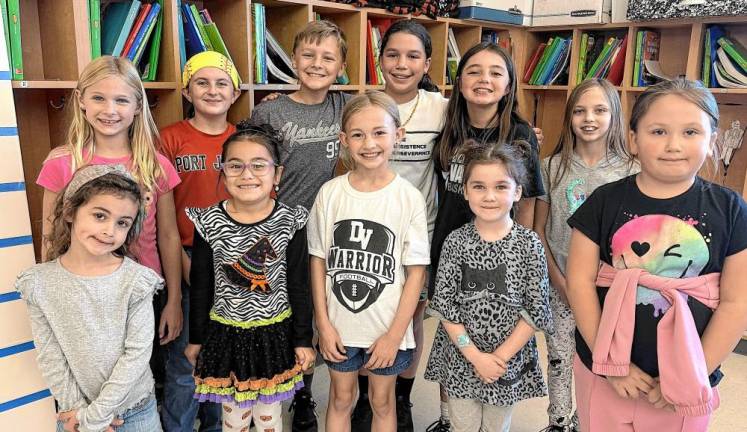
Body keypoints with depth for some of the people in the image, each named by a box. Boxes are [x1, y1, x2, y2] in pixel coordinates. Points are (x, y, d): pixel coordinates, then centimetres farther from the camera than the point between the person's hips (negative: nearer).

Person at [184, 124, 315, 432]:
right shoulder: (208, 222, -11)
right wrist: (196, 338, 6)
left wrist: (302, 340, 0)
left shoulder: (290, 221, -11)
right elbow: (200, 287, 0)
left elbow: (299, 286, -4)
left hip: (275, 334, 0)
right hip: (226, 335, 0)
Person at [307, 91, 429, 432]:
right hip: (338, 326, 1)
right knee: (340, 399, 20)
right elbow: (318, 261, -1)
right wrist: (324, 324, -3)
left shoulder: (409, 197, -11)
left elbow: (416, 271, -9)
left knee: (382, 402, 18)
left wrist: (395, 334, -10)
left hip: (388, 328, -1)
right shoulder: (330, 193, -7)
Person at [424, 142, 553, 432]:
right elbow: (443, 304, -8)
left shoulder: (529, 244, -10)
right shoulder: (456, 242, -8)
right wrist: (474, 355, -13)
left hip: (510, 359, 0)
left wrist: (500, 356, -13)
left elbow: (536, 311, -10)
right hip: (460, 358, 0)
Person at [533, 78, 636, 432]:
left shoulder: (629, 172, -4)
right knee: (559, 362, 9)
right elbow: (539, 230, 1)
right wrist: (560, 282, -6)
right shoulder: (552, 167, -1)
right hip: (559, 286, 1)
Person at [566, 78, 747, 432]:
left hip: (686, 380, 0)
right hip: (603, 369, 0)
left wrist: (694, 375, -8)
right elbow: (579, 283, -8)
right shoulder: (605, 201, -6)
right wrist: (610, 361, -12)